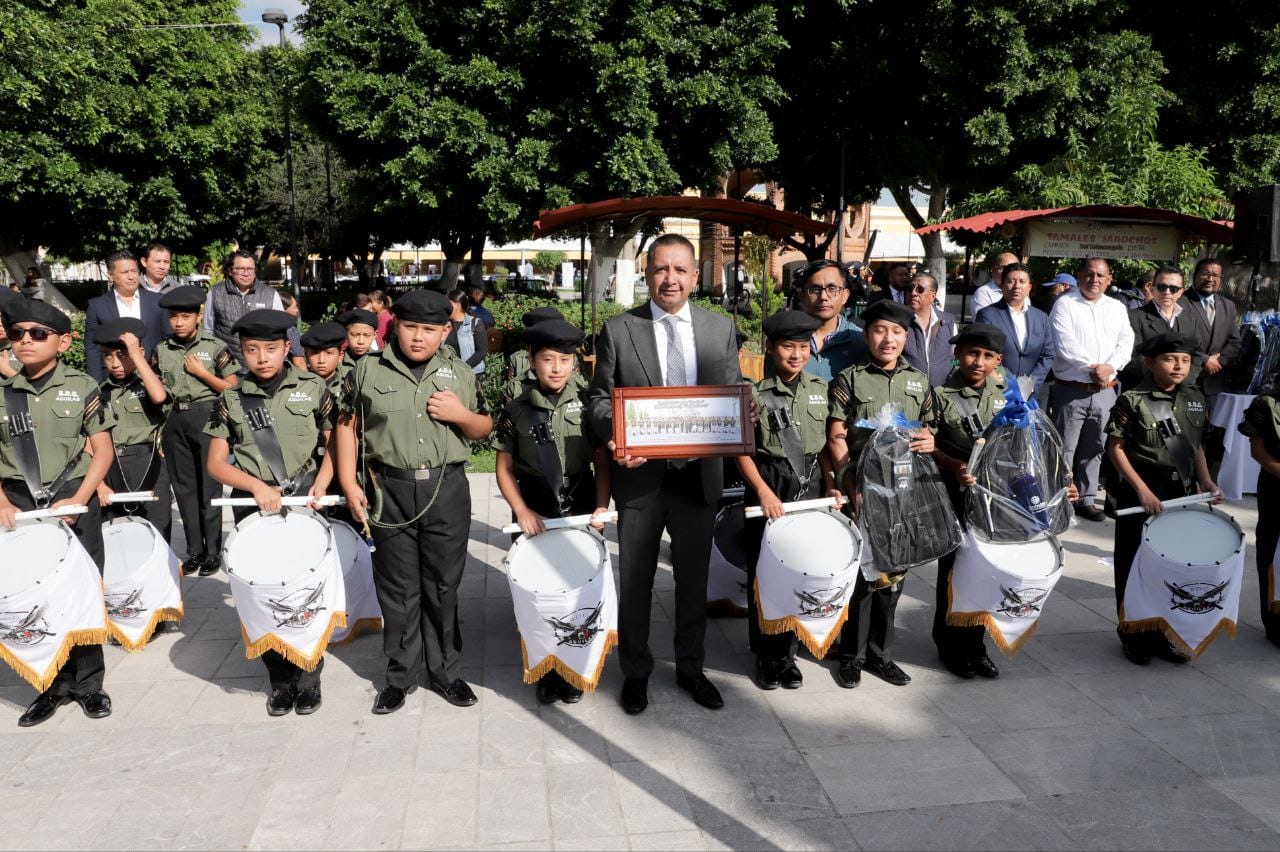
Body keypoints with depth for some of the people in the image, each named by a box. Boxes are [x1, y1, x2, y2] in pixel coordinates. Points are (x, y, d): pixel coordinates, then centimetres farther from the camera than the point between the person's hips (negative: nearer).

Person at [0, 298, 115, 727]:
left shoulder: (81, 387, -3)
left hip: (74, 503, -2)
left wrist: (77, 501, -11)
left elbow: (103, 450, -2)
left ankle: (88, 682, 18)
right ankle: (54, 684, 21)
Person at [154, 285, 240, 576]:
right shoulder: (161, 350, 8)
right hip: (174, 421, 4)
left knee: (210, 486, 0)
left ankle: (213, 551, 8)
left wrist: (201, 372, -12)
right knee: (184, 486, 9)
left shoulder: (215, 347, -4)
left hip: (206, 417, -4)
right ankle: (194, 549, 18)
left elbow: (231, 388, -3)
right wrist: (157, 429, 7)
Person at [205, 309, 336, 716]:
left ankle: (308, 676, 17)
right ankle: (280, 679, 18)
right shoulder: (231, 400, 4)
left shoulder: (314, 388, 1)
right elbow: (216, 463, 4)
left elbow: (334, 443, 5)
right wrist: (257, 486, -12)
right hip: (254, 507, 1)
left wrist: (322, 483, -12)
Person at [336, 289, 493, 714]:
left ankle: (444, 670, 24)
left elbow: (484, 428, 11)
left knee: (443, 586, 10)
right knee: (397, 588, 8)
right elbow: (348, 425, 5)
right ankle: (401, 674, 22)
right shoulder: (369, 369, 1)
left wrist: (461, 415, -11)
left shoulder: (460, 373, 5)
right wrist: (349, 483, -2)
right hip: (390, 490, 0)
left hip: (447, 490, 1)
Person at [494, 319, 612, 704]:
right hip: (535, 516, 0)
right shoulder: (516, 410, -1)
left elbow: (603, 462, 0)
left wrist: (601, 507, -11)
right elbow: (505, 469, 4)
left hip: (581, 511, 0)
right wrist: (522, 511, -7)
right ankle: (547, 671, 20)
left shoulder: (589, 404, -1)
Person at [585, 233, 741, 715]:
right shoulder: (618, 331, -4)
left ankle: (690, 668, 35)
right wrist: (616, 439, -20)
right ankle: (635, 672, 31)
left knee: (694, 579, 16)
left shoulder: (721, 330, 3)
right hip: (640, 474, -2)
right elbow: (601, 399, -2)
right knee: (635, 580, 12)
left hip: (698, 474, 2)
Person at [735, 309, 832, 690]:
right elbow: (743, 449, -7)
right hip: (768, 493, -3)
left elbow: (828, 444, 12)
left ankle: (787, 651, 23)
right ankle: (765, 655, 18)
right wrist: (764, 492, -15)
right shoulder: (756, 394, -5)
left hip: (810, 491, 3)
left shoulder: (820, 390, 7)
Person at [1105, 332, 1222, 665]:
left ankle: (1162, 634, 23)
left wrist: (1206, 481, 3)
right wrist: (1143, 491, -15)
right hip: (1139, 496, -5)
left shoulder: (1195, 399, 7)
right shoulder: (1132, 401, -11)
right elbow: (1115, 448, -10)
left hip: (1181, 494, 5)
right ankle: (1133, 636, 18)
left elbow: (1196, 446, 17)